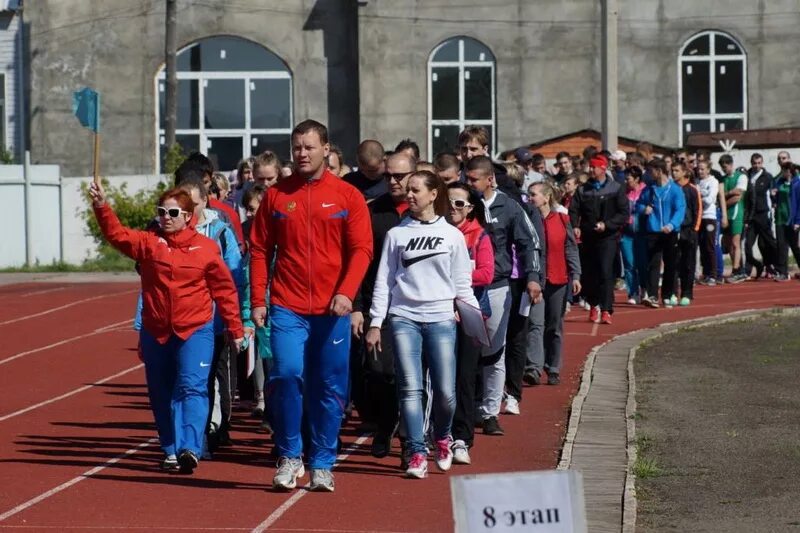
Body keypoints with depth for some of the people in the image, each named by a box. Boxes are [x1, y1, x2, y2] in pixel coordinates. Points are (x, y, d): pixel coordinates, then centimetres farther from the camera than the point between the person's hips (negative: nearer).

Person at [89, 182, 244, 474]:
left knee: (192, 387, -16)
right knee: (161, 394, 10)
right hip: (155, 332, 3)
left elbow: (225, 290, 3)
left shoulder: (206, 248, -2)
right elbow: (117, 234, -11)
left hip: (195, 331, -3)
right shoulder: (148, 242, 3)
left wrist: (235, 329, 6)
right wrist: (102, 207, -27)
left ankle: (190, 448, -24)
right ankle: (171, 450, 22)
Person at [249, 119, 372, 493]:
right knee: (287, 374, -16)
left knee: (330, 388, 4)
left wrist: (346, 293, -17)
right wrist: (257, 300, 0)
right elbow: (260, 250, 8)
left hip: (331, 309, 0)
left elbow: (361, 249, -3)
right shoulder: (275, 195, 6)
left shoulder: (347, 196, 3)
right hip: (287, 307, 0)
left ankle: (322, 464, 17)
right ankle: (289, 456, 0)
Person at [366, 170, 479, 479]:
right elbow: (384, 280, 8)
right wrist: (375, 323, 3)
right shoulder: (396, 234, 8)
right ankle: (417, 453, -2)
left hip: (441, 319, 0)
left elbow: (462, 283, 10)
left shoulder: (452, 235, 8)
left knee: (445, 392, -4)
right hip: (403, 318, 0)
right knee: (410, 389, -7)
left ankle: (442, 437, 24)